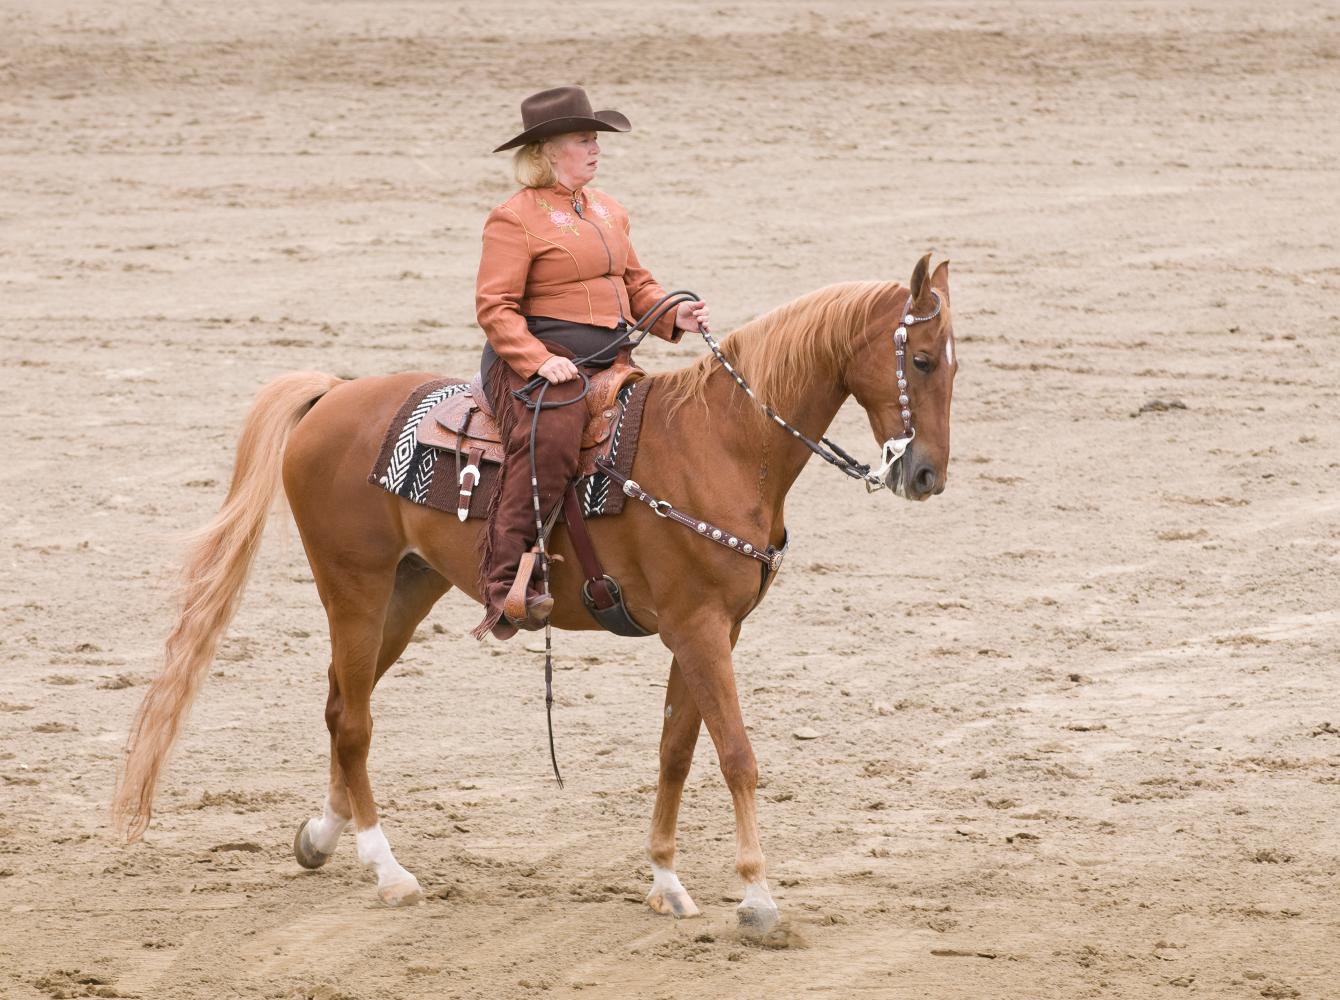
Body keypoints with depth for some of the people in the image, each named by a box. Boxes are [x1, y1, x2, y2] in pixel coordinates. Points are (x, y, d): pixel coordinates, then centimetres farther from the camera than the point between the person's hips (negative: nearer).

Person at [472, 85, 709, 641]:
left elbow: (634, 282, 27)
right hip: (535, 359, -9)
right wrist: (539, 360, -24)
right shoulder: (515, 218, -5)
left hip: (607, 363, 9)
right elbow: (495, 307, -11)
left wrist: (673, 314, 5)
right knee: (549, 439, -35)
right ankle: (504, 585, -36)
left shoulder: (607, 210, 21)